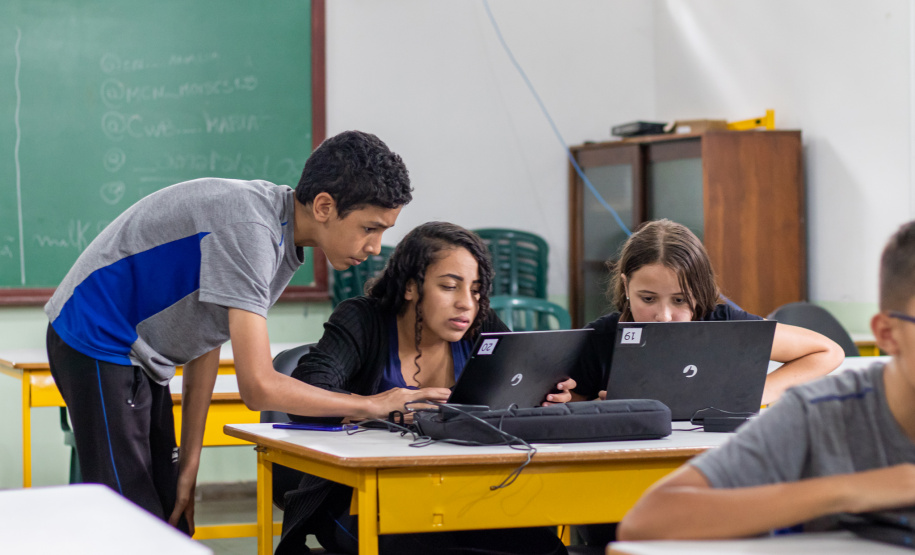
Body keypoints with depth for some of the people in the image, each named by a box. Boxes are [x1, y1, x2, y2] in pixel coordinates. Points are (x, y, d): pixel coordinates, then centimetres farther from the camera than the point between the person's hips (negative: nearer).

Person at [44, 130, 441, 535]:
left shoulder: (284, 238, 2)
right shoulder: (248, 229, -29)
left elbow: (204, 341, 8)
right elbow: (258, 387, -32)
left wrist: (189, 466, 7)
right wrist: (371, 405, -23)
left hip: (139, 360, 10)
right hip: (98, 345, -10)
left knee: (172, 525, 9)